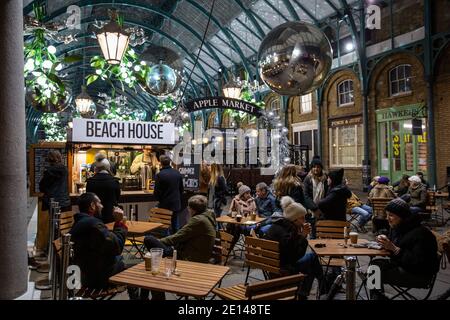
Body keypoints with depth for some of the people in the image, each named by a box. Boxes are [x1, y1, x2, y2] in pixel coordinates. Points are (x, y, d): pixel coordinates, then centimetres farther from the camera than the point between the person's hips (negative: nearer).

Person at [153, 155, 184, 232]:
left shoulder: (160, 175, -16)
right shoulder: (177, 173, 1)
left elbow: (157, 191, -12)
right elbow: (181, 189, 9)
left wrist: (158, 199, 8)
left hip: (165, 205, -5)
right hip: (176, 204, 5)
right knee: (175, 225, 16)